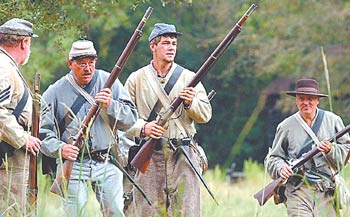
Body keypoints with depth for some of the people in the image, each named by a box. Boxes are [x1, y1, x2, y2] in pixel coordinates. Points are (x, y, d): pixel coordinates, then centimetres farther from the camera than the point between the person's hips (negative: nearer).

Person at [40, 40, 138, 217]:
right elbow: (42, 131, 1)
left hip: (107, 164, 1)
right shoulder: (55, 92, 3)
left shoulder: (109, 83, 6)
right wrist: (59, 148, -17)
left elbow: (130, 119, 2)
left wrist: (110, 106, -16)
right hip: (72, 165, -1)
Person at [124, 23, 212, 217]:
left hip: (182, 156, 0)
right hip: (148, 156, 0)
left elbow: (205, 114, 5)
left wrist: (190, 103, -16)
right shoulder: (136, 79, 8)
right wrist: (142, 128, -14)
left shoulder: (188, 78, 9)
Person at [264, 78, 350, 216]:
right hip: (298, 191, -1)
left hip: (326, 192, 1)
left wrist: (331, 150, -11)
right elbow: (272, 158, 14)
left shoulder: (332, 120, 10)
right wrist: (280, 167, -9)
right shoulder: (286, 126, 9)